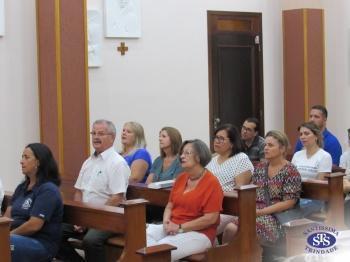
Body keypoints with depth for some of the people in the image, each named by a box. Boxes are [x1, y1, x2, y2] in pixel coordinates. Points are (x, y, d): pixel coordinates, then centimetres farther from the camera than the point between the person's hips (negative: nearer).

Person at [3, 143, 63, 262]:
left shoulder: (48, 190, -10)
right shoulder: (22, 187, 17)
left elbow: (34, 225, -17)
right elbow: (8, 216, 10)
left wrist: (8, 235, -8)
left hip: (41, 243, -8)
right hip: (20, 237, 8)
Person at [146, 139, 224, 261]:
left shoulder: (211, 182, -9)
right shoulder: (181, 178, 14)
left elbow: (210, 218, -15)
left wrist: (180, 227, -16)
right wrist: (166, 221, -5)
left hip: (198, 233, -7)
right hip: (173, 228, 7)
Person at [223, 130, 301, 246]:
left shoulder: (290, 171, -4)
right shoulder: (260, 167, 15)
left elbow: (289, 202, -10)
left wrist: (261, 212, -14)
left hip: (277, 217, -5)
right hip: (255, 213, 5)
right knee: (230, 228, -25)